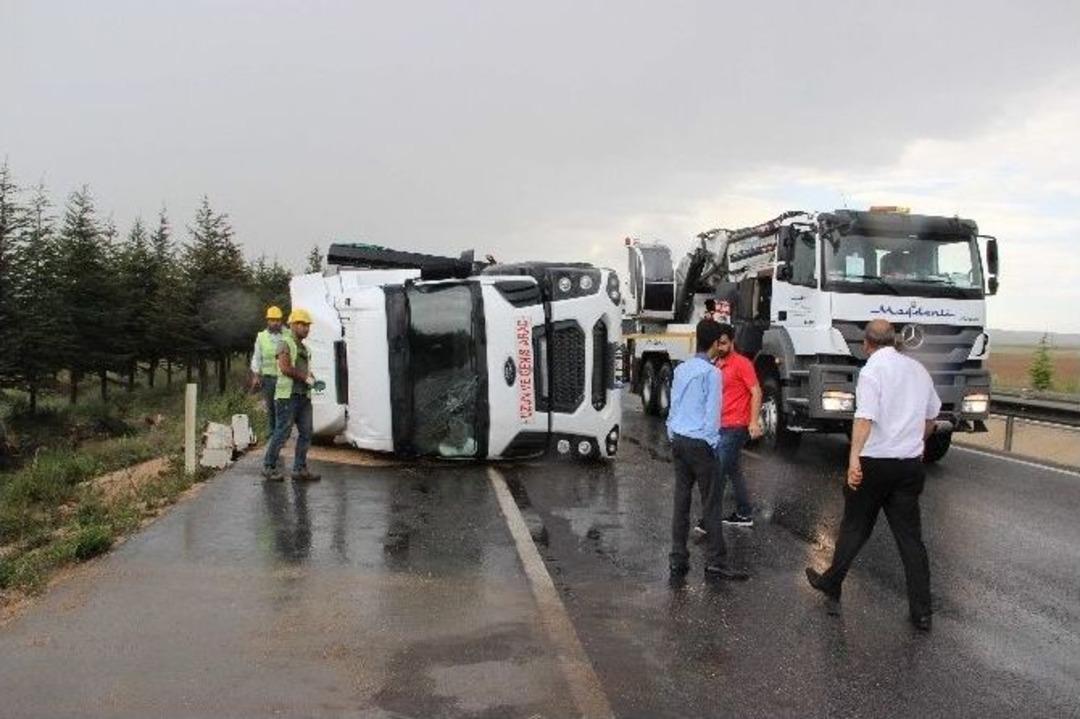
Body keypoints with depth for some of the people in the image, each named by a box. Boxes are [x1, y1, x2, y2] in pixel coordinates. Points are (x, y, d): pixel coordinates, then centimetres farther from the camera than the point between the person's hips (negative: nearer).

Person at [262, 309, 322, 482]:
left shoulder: (304, 347, 21)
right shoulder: (286, 343, -5)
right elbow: (285, 368, -18)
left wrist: (314, 380, 7)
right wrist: (306, 377, -14)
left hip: (304, 396, 8)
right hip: (288, 395, -8)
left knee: (306, 433, 4)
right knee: (283, 432, -5)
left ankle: (299, 470, 9)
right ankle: (269, 467, 8)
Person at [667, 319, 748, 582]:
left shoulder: (681, 369, 9)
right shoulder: (711, 372, -12)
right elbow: (712, 413, -12)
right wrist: (713, 444, -4)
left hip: (678, 440, 7)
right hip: (700, 443, -7)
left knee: (681, 500, 8)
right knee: (711, 502, 1)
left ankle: (677, 561, 10)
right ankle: (715, 562, 4)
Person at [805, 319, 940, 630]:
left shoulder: (872, 370, -12)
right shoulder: (918, 369, 9)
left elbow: (865, 417, -26)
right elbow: (930, 416, 21)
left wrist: (854, 457, -32)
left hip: (875, 462, -5)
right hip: (911, 464, 5)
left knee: (854, 529, 10)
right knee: (910, 537, 9)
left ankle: (831, 586, 26)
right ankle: (921, 612, 11)